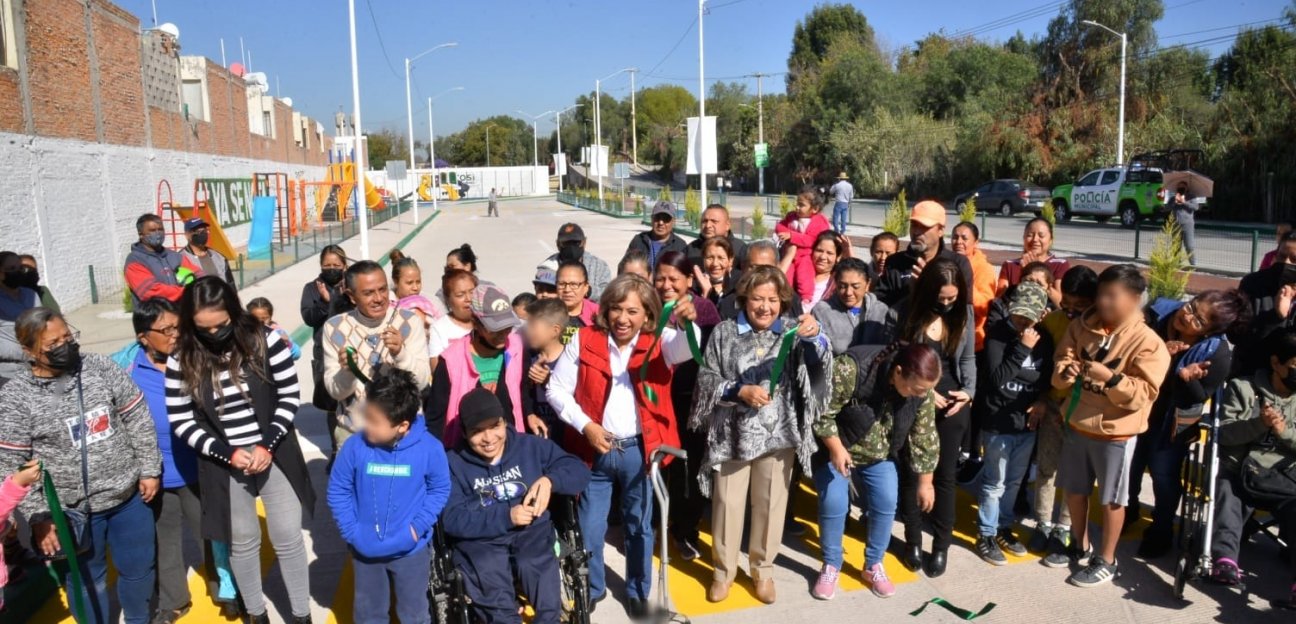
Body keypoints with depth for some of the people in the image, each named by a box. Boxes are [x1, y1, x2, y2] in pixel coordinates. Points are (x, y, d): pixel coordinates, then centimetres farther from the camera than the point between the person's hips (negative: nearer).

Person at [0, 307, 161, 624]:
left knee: (139, 567, 19)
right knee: (87, 580, 16)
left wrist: (150, 469, 0)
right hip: (73, 511, -3)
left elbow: (138, 419, 1)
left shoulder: (100, 367, -6)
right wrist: (38, 516, -12)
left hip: (129, 495, 3)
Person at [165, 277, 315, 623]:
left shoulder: (264, 341, -11)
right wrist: (227, 454, -15)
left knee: (288, 537, 7)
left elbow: (289, 396, -6)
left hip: (276, 454, -1)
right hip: (222, 463, 1)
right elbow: (181, 422, -5)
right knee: (242, 542, 13)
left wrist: (268, 445, -16)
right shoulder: (182, 360, -8)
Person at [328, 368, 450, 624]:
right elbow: (337, 491, -5)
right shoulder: (355, 446, -18)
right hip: (365, 549, 2)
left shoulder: (429, 449, -21)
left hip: (411, 550, -1)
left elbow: (440, 490, -7)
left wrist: (418, 526, -15)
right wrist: (351, 531, -10)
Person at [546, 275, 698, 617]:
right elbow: (557, 389, -3)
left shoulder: (658, 342, -5)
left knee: (640, 526, 17)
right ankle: (591, 588, 38)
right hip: (595, 449, 0)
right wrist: (586, 426, -14)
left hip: (640, 449, 0)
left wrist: (688, 324, -48)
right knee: (589, 528, 13)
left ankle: (638, 591, 38)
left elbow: (686, 347, -26)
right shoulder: (584, 340, -5)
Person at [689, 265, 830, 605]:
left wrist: (814, 336, -36)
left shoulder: (793, 331, 1)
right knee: (727, 503, 9)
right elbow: (706, 379, -3)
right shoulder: (724, 332, -1)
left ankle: (762, 569, 32)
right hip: (733, 434, -1)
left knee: (770, 504, 12)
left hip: (778, 435, 1)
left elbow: (820, 361, -15)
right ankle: (723, 570, 28)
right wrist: (740, 391, -18)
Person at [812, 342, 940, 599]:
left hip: (880, 454, 4)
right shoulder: (850, 369, -37)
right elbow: (820, 410, -26)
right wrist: (836, 449, -24)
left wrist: (925, 483, 1)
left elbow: (924, 438, -6)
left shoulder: (922, 390, -19)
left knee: (886, 502, -1)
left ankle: (874, 566, 20)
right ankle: (830, 566, 13)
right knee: (834, 504, -9)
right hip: (836, 448, -4)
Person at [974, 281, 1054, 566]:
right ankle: (986, 535, 17)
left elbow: (1048, 378, 8)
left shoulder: (1043, 338, 3)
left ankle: (1003, 528, 33)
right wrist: (1023, 349, -20)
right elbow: (997, 377, -20)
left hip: (1027, 422, 5)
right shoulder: (997, 334, -12)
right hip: (1000, 422, -5)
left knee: (1014, 481, 17)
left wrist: (1040, 404, -9)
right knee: (994, 482, 4)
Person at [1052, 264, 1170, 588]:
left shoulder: (1148, 342, -14)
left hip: (1115, 433, -5)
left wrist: (1110, 377, -33)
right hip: (1076, 424, 5)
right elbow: (1060, 365, 2)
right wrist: (1065, 371, -21)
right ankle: (1080, 545, 38)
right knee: (1075, 489, 17)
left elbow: (1142, 394, -18)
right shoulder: (1082, 327, -2)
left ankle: (1106, 561, 25)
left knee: (1111, 499, 9)